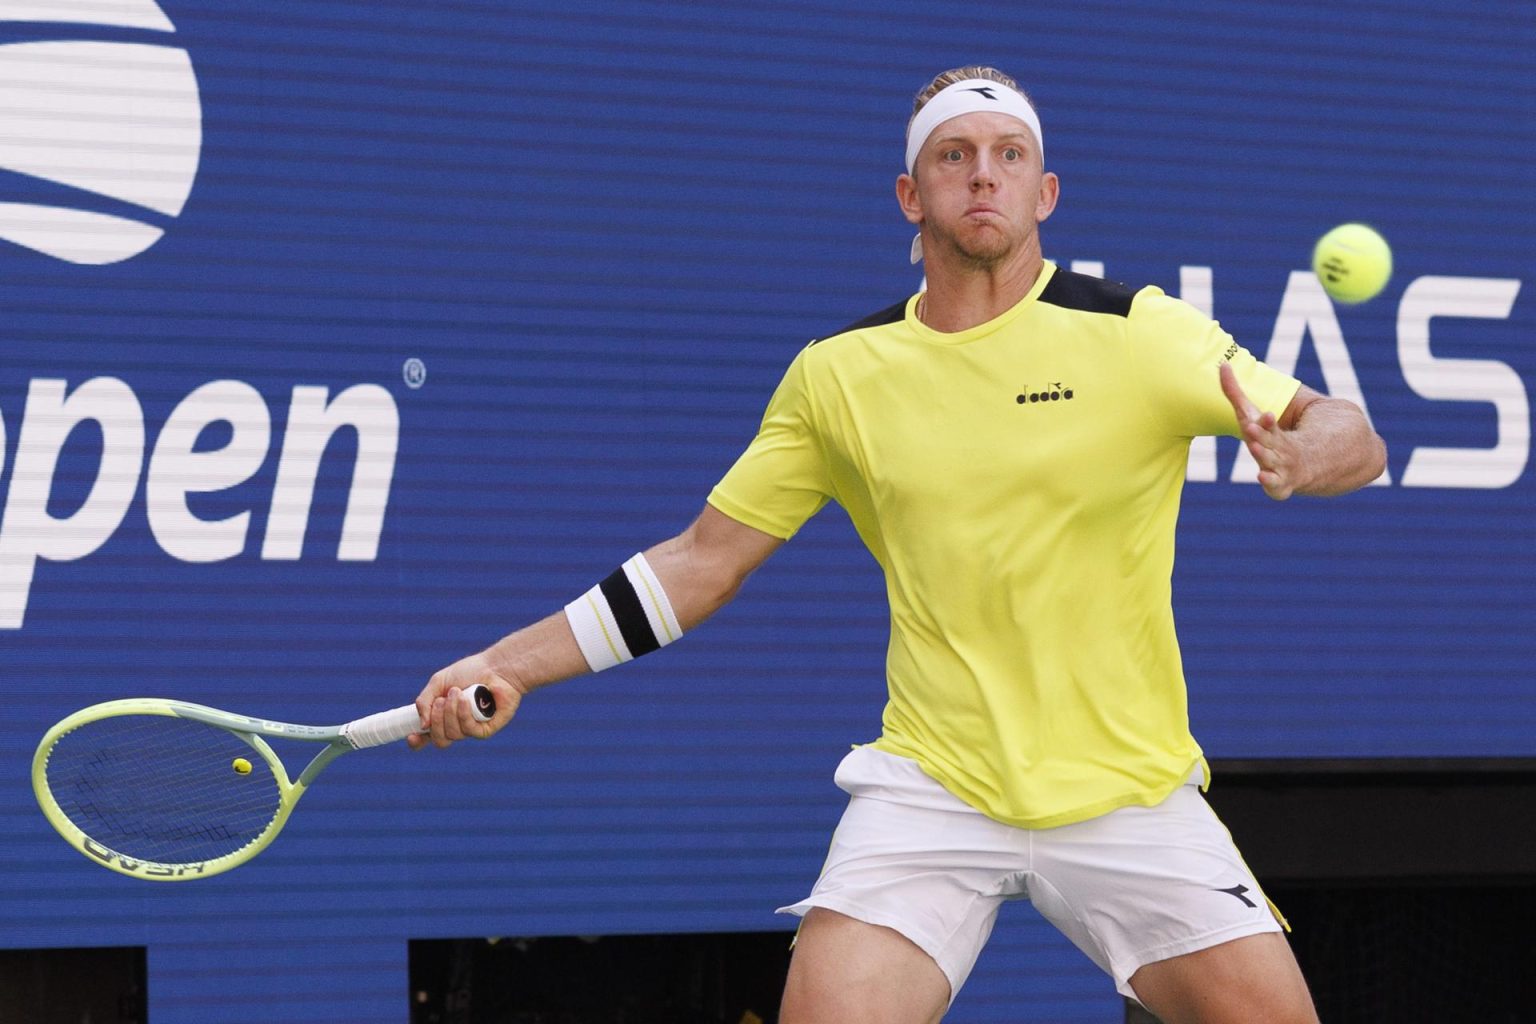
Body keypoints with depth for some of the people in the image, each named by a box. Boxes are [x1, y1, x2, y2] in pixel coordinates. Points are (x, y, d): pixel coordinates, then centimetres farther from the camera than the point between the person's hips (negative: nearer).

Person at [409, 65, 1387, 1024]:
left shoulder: (1140, 333, -4)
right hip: (930, 787, 0)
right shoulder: (839, 374, 3)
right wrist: (511, 664, 4)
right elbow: (704, 560, 11)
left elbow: (1355, 439, -6)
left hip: (1131, 793, 0)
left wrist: (1297, 453, -31)